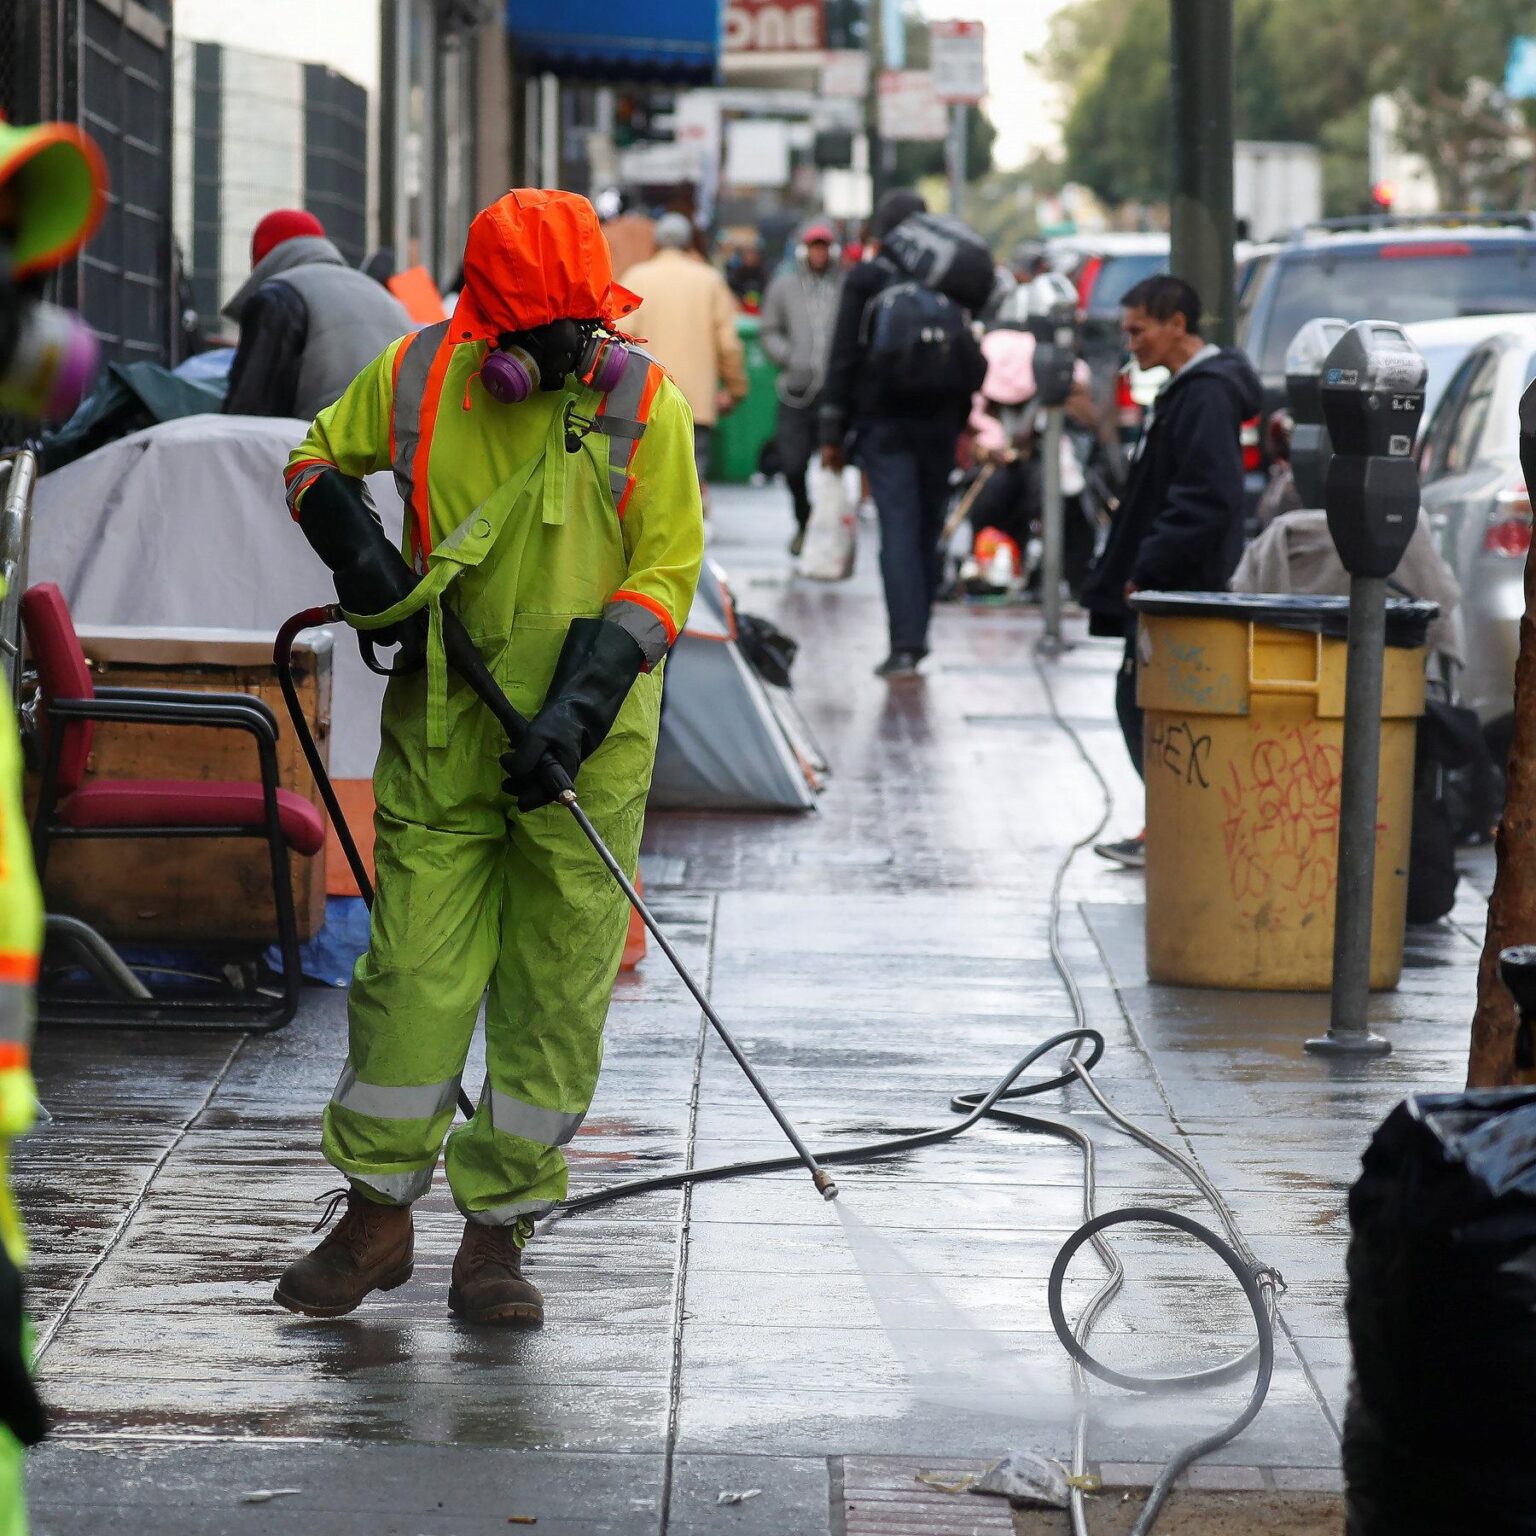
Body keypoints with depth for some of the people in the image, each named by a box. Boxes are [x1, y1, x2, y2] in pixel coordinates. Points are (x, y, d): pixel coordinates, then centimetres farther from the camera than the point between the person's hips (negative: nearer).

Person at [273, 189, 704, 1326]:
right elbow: (319, 462, 15)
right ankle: (378, 1218, 16)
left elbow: (666, 573, -5)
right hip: (442, 731, 1)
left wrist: (577, 712, -15)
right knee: (412, 969, 1)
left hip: (586, 746, -1)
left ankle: (498, 1234, 11)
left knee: (558, 989, 1)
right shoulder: (419, 377, -1)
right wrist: (363, 555, -6)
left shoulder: (645, 403, -5)